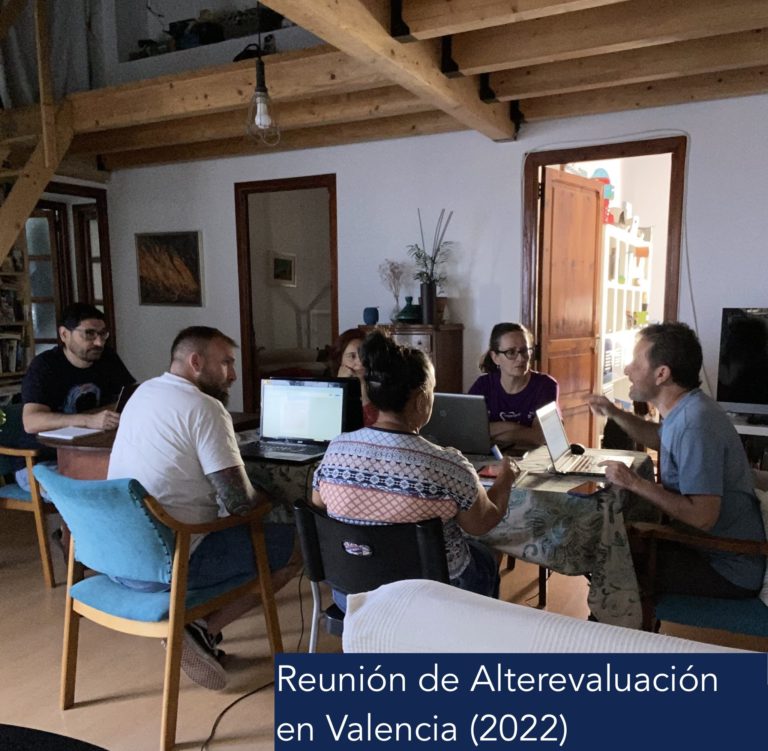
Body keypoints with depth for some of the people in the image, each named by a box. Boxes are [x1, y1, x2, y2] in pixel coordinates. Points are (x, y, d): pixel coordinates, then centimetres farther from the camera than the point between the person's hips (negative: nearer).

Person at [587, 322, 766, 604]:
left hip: (727, 570, -9)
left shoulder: (694, 425, -29)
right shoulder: (687, 407, 1)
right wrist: (615, 414, 10)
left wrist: (635, 483, -25)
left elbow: (702, 517, -33)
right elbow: (661, 439, 24)